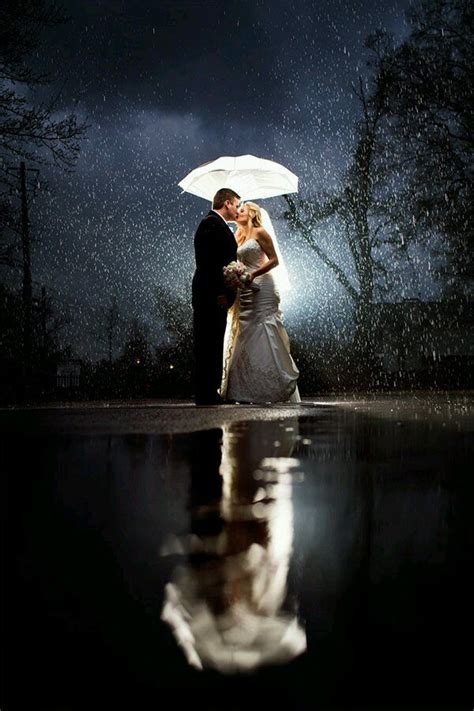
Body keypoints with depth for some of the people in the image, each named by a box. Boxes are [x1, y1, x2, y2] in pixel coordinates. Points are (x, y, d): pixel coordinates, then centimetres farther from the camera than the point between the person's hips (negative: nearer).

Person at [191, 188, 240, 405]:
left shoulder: (215, 224, 22)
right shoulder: (212, 224, -11)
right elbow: (211, 262, -20)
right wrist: (220, 293, -23)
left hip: (216, 297, 11)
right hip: (213, 296, -11)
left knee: (211, 346, 11)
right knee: (209, 346, -9)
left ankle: (208, 393, 14)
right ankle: (206, 395, -7)